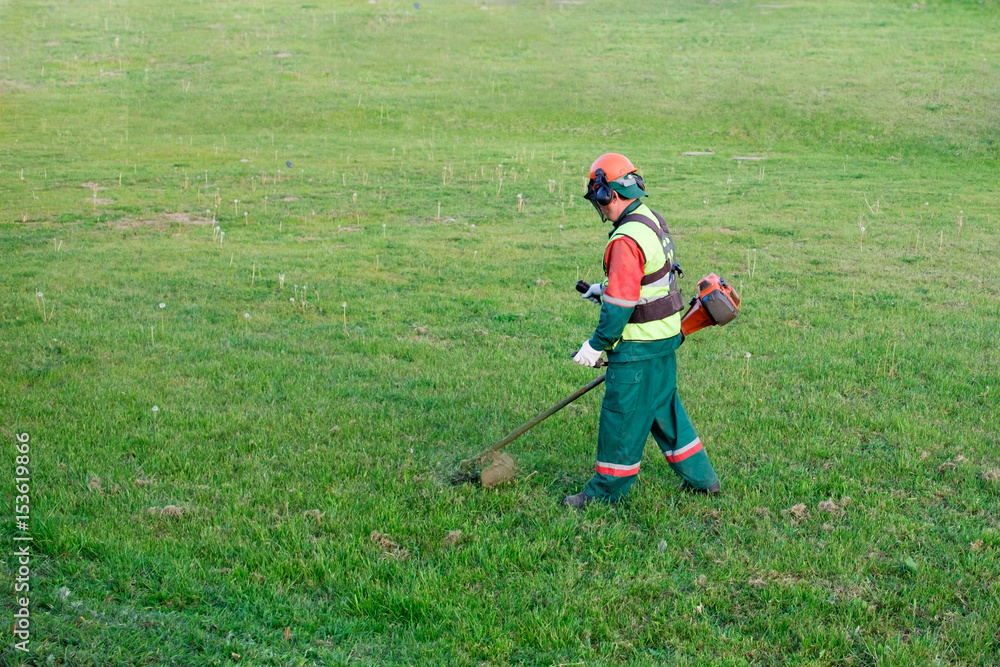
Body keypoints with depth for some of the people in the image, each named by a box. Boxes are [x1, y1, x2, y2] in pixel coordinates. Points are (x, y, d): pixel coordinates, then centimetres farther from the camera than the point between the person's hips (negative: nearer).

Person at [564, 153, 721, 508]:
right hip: (665, 335, 10)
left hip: (638, 346, -10)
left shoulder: (626, 239, -24)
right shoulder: (653, 220, 8)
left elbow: (620, 305, -23)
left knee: (621, 415, 3)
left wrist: (596, 345, -15)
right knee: (664, 408, 20)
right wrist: (606, 289, 26)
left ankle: (608, 489, 15)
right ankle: (700, 477, 28)